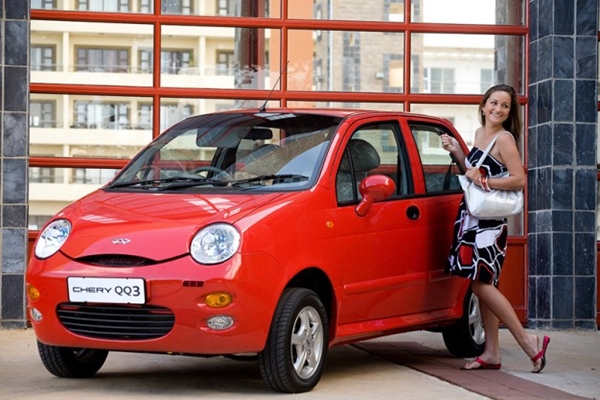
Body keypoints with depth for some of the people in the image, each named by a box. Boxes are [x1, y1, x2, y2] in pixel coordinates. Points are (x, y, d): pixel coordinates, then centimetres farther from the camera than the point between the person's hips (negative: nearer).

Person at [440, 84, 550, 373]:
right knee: (483, 285, 8)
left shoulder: (504, 139, -11)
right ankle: (491, 353, 11)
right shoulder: (480, 133, 14)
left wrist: (483, 181, -21)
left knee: (481, 285, -12)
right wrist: (456, 151, 9)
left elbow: (520, 179, -19)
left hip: (489, 221, -9)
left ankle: (527, 341, -6)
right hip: (472, 218, 9)